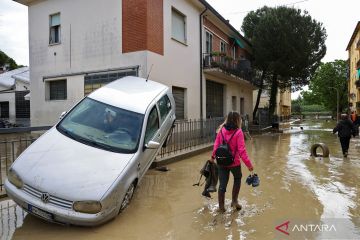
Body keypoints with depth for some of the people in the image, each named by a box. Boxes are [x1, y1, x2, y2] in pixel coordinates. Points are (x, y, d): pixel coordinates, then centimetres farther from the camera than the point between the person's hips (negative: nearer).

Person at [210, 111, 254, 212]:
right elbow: (241, 150, -18)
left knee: (222, 184, 12)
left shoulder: (222, 130, -2)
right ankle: (234, 200, 29)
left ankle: (221, 207, 21)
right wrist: (249, 164, -13)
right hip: (234, 163, -3)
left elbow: (216, 145, 2)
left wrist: (213, 157, 16)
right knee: (237, 179, 26)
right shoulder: (238, 132, -14)